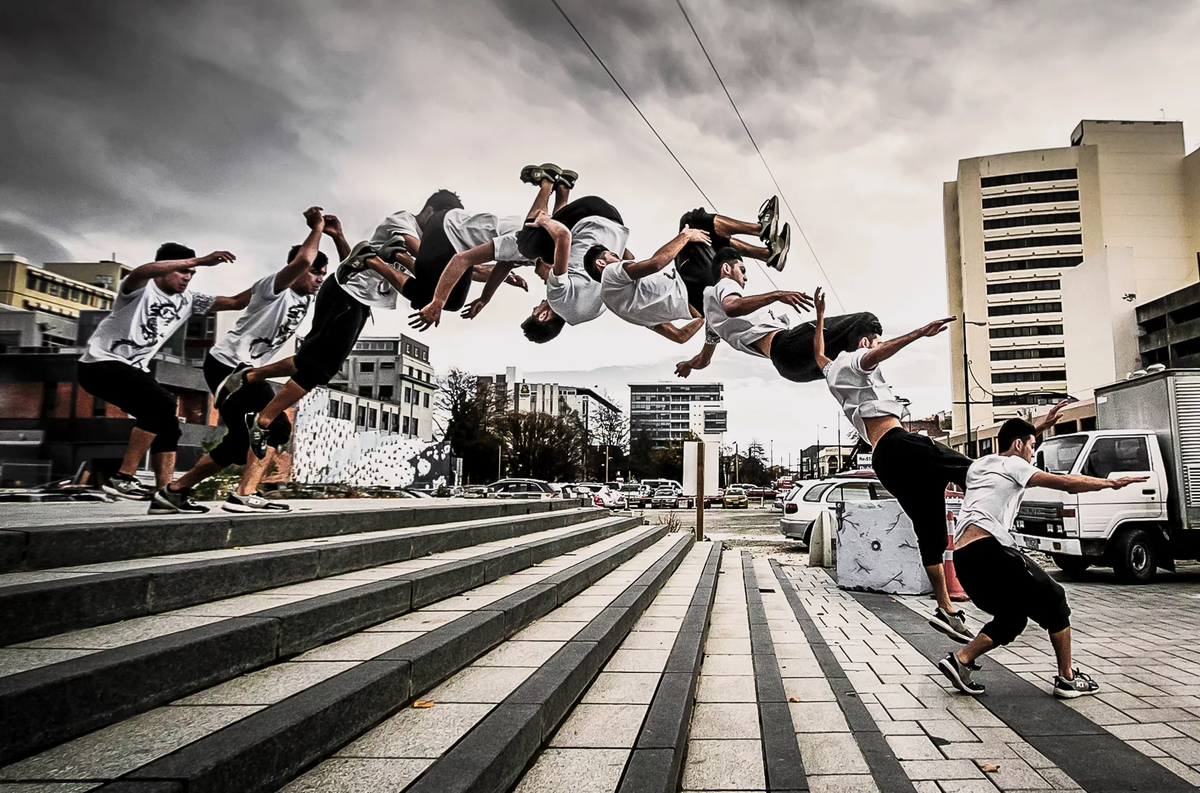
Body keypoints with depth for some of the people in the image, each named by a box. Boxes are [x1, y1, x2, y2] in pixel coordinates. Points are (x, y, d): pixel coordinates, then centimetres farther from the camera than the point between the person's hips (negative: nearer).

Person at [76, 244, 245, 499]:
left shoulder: (188, 300, 7)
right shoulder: (141, 288, -13)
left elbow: (235, 302, 2)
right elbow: (142, 271, -39)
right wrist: (200, 260, -45)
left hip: (134, 369, 8)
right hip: (101, 364, -8)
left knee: (168, 420, -5)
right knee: (163, 403, -26)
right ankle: (122, 479, -23)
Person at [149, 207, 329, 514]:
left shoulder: (309, 298, 12)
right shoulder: (274, 286, -12)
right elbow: (302, 261, -32)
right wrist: (317, 228, -18)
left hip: (242, 369, 10)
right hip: (227, 362, -10)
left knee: (240, 441, 12)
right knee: (277, 426, -17)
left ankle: (172, 492, 18)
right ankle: (245, 495, -21)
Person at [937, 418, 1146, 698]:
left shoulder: (977, 466, 26)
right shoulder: (1012, 464, 7)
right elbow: (1066, 483, 8)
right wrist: (1112, 483, 18)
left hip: (962, 558, 8)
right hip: (988, 548, -8)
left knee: (1012, 616, 19)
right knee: (1053, 600, 10)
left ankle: (959, 660, 7)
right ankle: (1067, 679, 15)